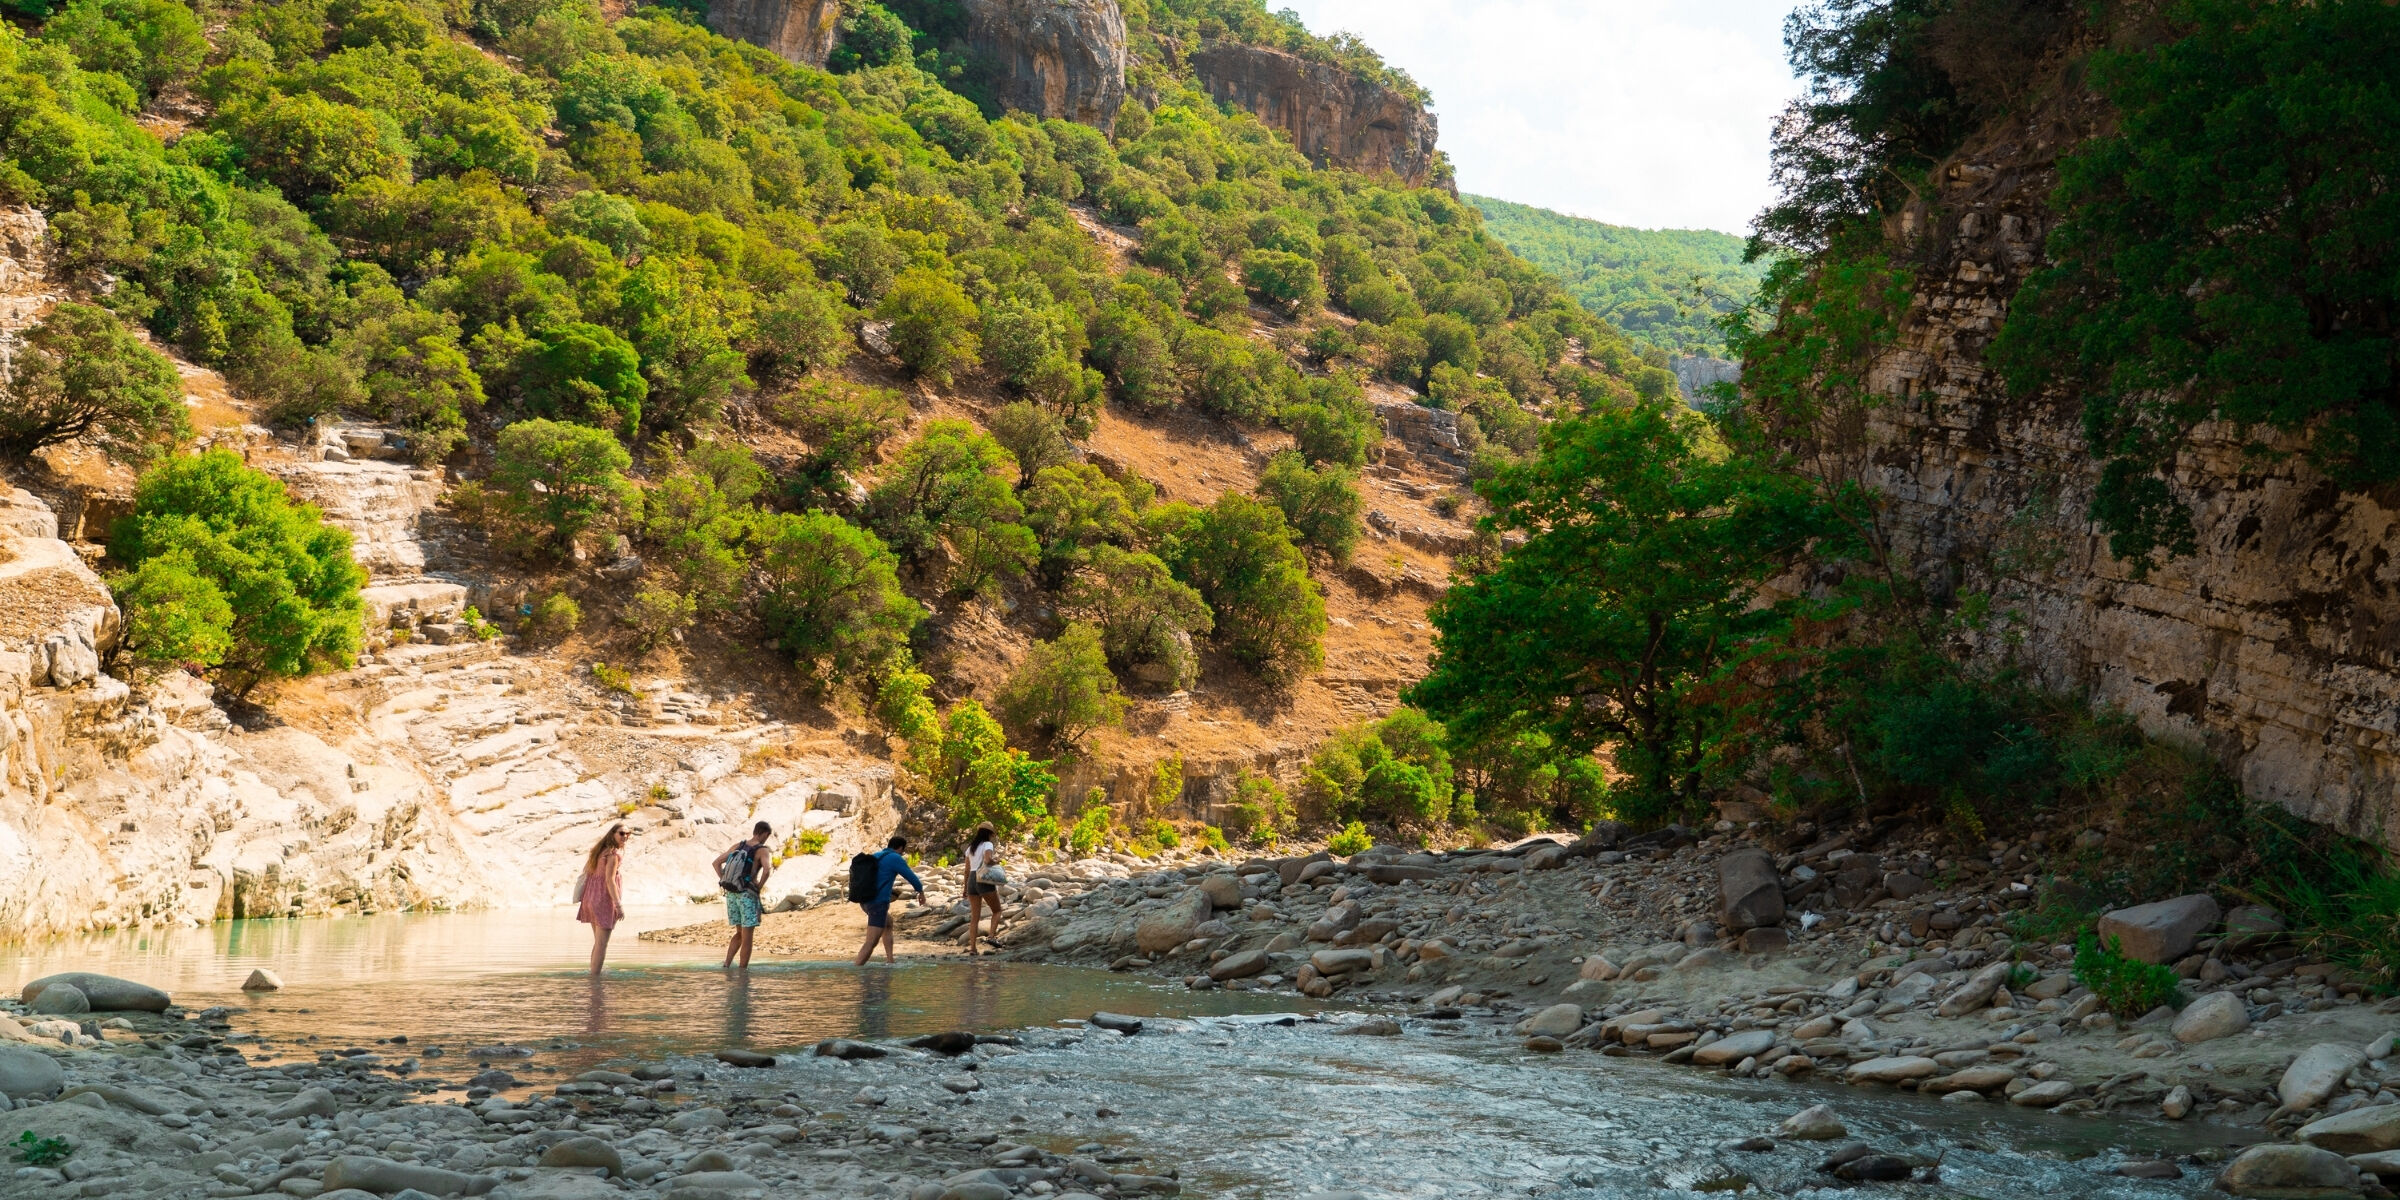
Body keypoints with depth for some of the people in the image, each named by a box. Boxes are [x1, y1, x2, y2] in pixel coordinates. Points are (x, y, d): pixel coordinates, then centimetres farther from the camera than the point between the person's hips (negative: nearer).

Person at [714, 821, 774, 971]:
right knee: (747, 938, 1)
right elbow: (767, 869, -28)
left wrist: (725, 882, 8)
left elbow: (716, 863, 9)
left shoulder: (738, 846, 9)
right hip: (748, 895, -6)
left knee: (740, 933, 20)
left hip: (731, 894, 6)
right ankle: (743, 970, 3)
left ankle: (727, 964, 11)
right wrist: (759, 886, -12)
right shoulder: (762, 850, -9)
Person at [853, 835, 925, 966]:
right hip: (879, 902, -9)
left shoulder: (875, 857, 16)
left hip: (865, 901, 9)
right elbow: (911, 877, 1)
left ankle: (890, 960, 26)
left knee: (888, 923, 30)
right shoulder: (895, 858, -5)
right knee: (871, 942, -11)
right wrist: (921, 891, 19)